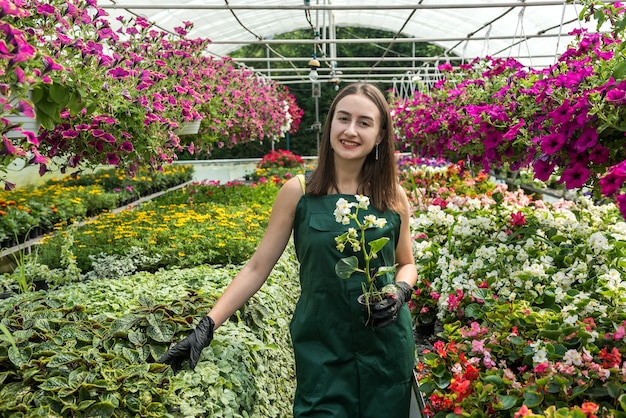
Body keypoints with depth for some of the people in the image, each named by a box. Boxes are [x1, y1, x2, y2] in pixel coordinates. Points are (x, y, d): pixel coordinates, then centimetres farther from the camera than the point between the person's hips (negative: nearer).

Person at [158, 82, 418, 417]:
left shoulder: (392, 196, -2)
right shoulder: (298, 192, -8)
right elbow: (256, 267, -6)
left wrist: (401, 291, -10)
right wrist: (207, 326, -13)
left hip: (387, 348, 2)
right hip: (321, 349, -2)